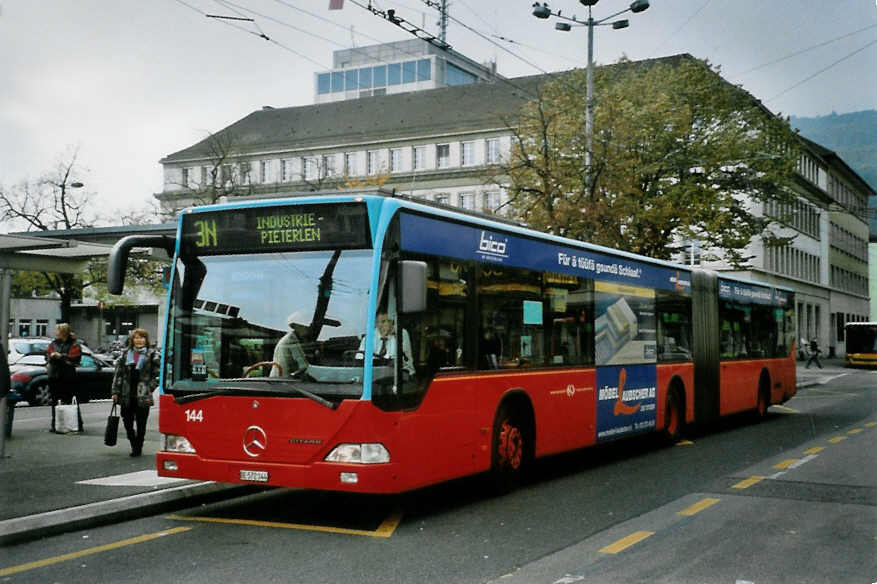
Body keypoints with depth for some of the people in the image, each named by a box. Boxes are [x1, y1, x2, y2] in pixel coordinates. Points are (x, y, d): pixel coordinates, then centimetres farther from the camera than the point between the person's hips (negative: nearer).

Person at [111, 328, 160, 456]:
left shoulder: (152, 355, 0)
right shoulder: (125, 354, 7)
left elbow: (157, 374, 1)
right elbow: (118, 374, 8)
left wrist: (148, 389, -6)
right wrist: (115, 391, 3)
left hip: (143, 396, -3)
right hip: (126, 395, 3)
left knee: (141, 424, 3)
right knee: (127, 422, 7)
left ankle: (138, 448, 15)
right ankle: (134, 443, 27)